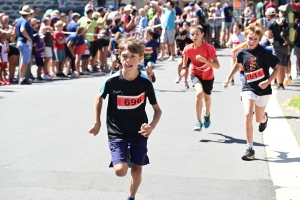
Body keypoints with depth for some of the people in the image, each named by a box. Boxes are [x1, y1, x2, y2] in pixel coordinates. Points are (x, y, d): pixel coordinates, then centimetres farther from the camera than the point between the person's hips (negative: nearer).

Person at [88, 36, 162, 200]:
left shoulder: (145, 82, -13)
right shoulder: (112, 81, -16)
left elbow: (157, 109, -2)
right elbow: (99, 98, 5)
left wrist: (152, 126, -20)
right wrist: (97, 122, 4)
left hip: (139, 132, 1)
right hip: (117, 133, -1)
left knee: (137, 169, 7)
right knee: (120, 170, -16)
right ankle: (125, 156, 19)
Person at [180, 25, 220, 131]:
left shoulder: (209, 48, -26)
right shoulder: (188, 49, -19)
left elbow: (217, 66, -30)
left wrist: (204, 60, -42)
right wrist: (184, 68, -1)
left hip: (208, 76, 0)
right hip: (196, 74, 0)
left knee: (207, 97, 19)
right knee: (199, 93, -28)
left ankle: (207, 114, 55)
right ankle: (199, 122, -19)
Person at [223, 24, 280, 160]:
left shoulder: (265, 53, -15)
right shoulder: (242, 53, -4)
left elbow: (277, 68, -9)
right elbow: (238, 65, 18)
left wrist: (268, 82, -21)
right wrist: (228, 78, 15)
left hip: (263, 89, -1)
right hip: (248, 88, 1)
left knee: (258, 119, 14)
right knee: (248, 115, -19)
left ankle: (264, 118, 57)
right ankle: (250, 149, -15)